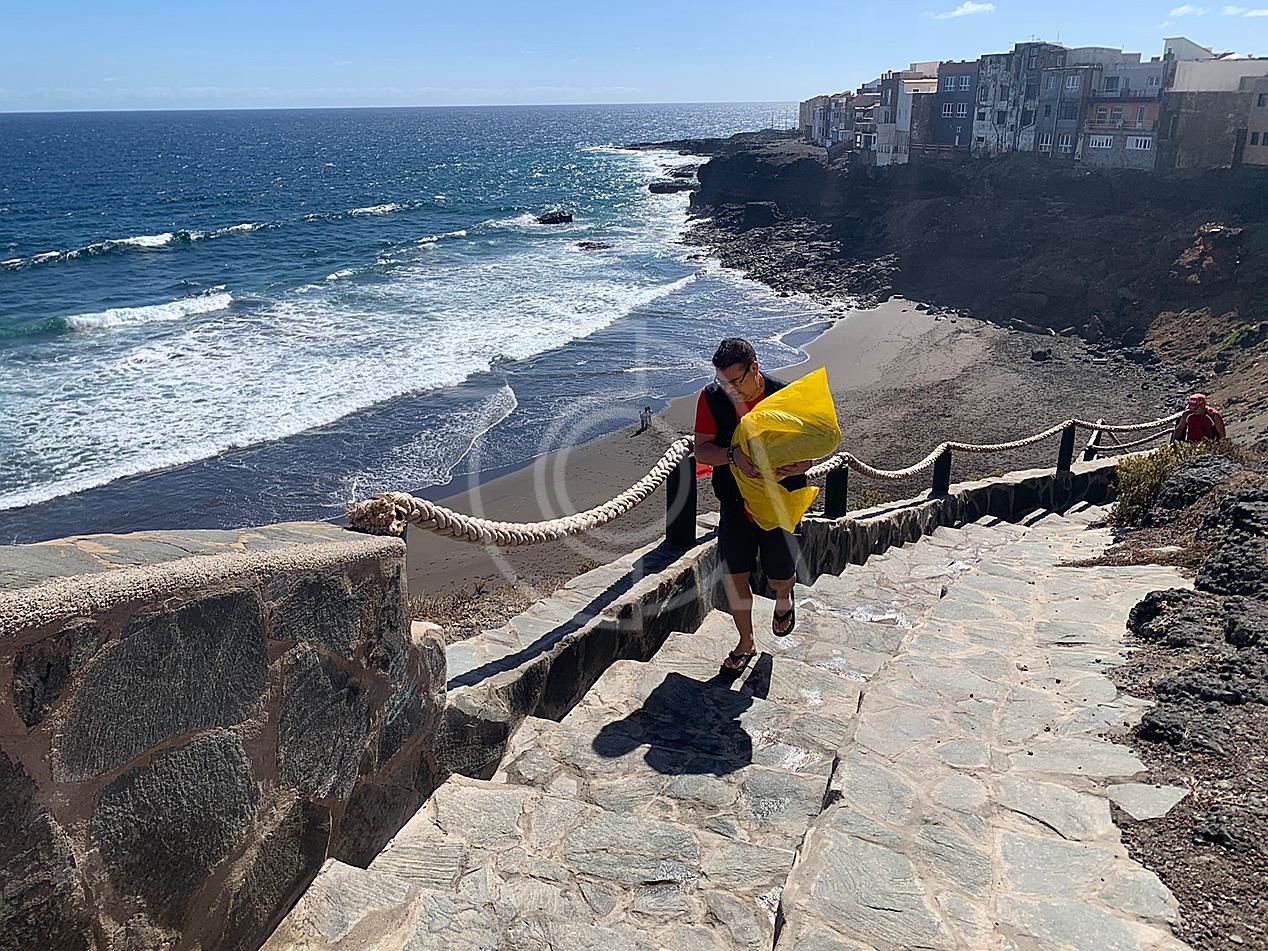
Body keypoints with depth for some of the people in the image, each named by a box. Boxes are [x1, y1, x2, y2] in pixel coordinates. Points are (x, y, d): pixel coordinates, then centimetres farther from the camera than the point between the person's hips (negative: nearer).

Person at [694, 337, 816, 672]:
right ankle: (746, 642, 25)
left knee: (780, 576, 10)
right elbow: (701, 449, -12)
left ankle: (784, 600, 49)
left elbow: (807, 454, -12)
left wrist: (794, 468, -36)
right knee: (734, 576, 3)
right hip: (735, 503, 2)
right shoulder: (712, 397, -12)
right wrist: (732, 454, -32)